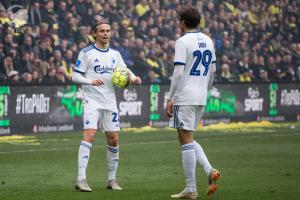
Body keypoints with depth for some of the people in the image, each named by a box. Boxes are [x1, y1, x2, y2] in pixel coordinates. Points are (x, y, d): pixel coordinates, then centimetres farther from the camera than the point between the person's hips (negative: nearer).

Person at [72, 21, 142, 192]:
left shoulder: (115, 54, 12)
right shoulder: (86, 53, -3)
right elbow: (76, 76, -4)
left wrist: (133, 79, -9)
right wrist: (90, 82, -21)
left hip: (110, 102, 5)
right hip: (92, 101, -5)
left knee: (114, 140, 6)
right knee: (89, 135, -18)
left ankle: (112, 179, 18)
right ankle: (81, 179, -21)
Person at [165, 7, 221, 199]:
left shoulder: (182, 42, -11)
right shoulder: (208, 41, 11)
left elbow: (178, 72, -16)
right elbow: (213, 70, 16)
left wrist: (170, 99, -11)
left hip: (185, 97, -7)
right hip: (201, 98, 7)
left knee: (186, 140, -3)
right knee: (188, 139, 18)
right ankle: (210, 170, -1)